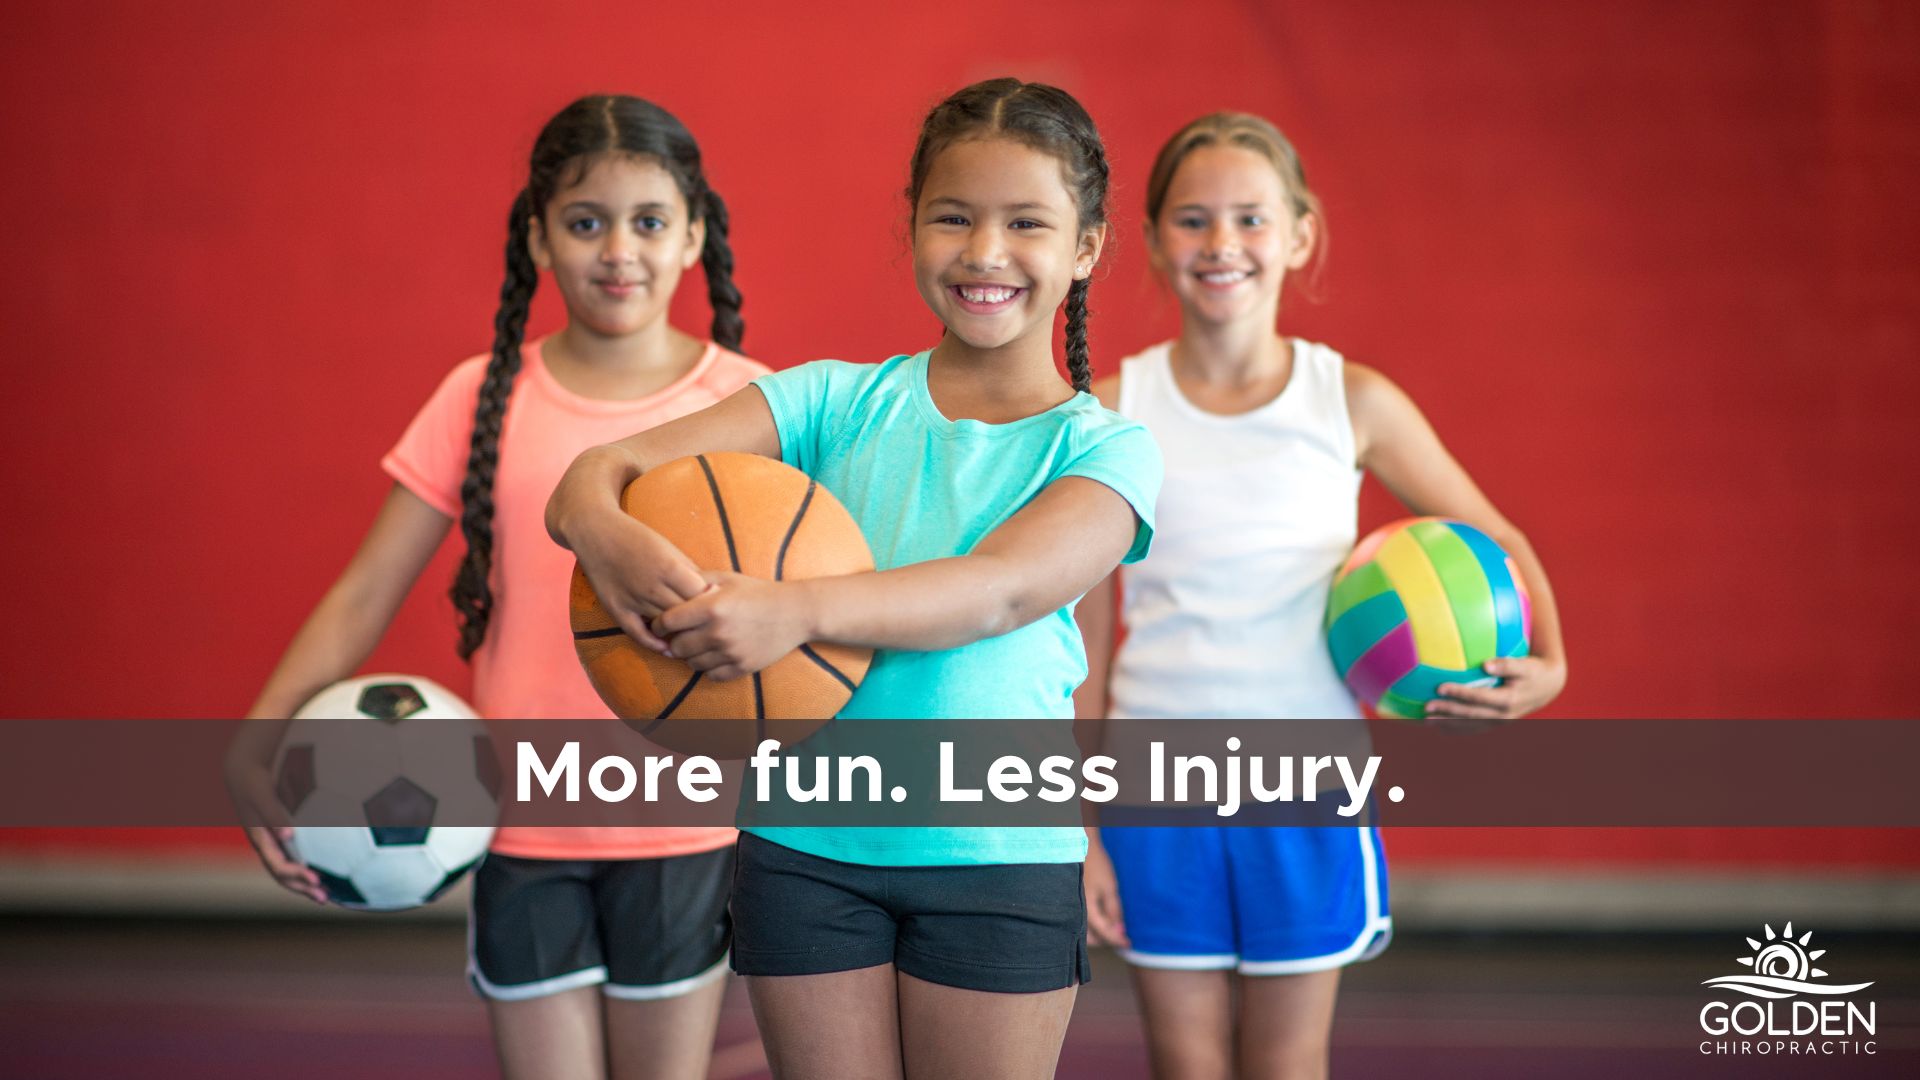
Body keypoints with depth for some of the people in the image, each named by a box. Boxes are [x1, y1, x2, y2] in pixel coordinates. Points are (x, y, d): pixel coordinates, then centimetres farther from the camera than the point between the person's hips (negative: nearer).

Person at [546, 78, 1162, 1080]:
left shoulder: (1105, 449, -2)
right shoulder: (840, 401, 3)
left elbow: (1000, 592, -23)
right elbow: (601, 467, -8)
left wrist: (798, 608, -40)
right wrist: (605, 532, -34)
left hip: (999, 856, -1)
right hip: (805, 844, 2)